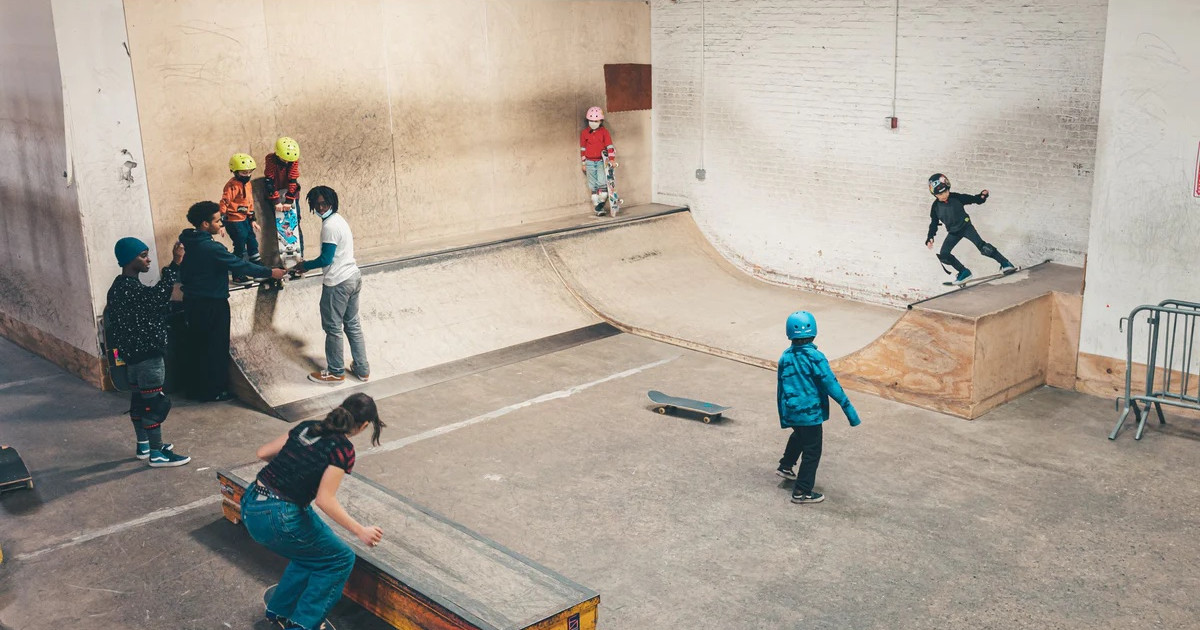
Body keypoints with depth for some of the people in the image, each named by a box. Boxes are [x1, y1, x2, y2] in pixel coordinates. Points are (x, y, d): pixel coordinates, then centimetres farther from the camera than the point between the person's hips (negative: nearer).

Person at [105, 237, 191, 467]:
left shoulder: (122, 286, 12)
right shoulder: (130, 288, -21)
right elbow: (158, 296, -38)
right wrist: (175, 265, -39)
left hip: (134, 353, 11)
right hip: (146, 353, -11)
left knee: (139, 399, 18)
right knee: (154, 402, -6)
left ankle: (143, 445, 29)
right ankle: (157, 453, -1)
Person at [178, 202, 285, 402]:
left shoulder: (189, 244, 5)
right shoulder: (211, 248, -21)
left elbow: (183, 274, 14)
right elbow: (240, 265, -19)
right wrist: (270, 272, -11)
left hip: (192, 302, 8)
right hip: (212, 304, -8)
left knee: (200, 347, 16)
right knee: (216, 348, 3)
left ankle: (200, 389, 24)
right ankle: (214, 391, 10)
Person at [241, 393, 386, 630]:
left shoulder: (308, 427, 10)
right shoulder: (343, 449, -11)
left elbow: (263, 452, 13)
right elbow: (325, 500, -16)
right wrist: (360, 531, -10)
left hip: (250, 506, 8)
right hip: (278, 518, -8)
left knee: (311, 550, 29)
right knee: (340, 559, 11)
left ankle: (280, 610, 35)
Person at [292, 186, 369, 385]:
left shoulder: (329, 226, -18)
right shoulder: (339, 220, 12)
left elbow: (326, 259, -19)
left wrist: (304, 265, -5)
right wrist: (308, 264, 16)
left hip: (337, 283, -9)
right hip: (353, 277, 9)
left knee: (333, 328, 4)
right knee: (353, 325, 16)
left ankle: (335, 372, 14)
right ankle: (362, 369, 21)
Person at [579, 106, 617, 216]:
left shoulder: (604, 131, -1)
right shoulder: (584, 133, 4)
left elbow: (609, 145, -5)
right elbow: (582, 148, 9)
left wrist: (612, 159, -14)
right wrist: (583, 163, 9)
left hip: (601, 161, -2)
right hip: (590, 162, 2)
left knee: (602, 181, -21)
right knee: (593, 185, 4)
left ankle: (602, 201, -5)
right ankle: (598, 208, 11)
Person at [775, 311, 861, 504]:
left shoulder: (785, 357, 1)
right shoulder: (815, 357, -19)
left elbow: (780, 388, 9)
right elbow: (831, 385, -19)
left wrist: (783, 416, 21)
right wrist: (849, 409, -12)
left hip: (790, 412, 7)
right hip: (810, 413, -7)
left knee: (799, 436, 35)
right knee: (812, 452, 5)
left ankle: (785, 466, 45)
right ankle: (802, 492, 8)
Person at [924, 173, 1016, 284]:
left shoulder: (956, 198, -12)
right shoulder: (935, 207, -6)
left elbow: (973, 199, -3)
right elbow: (933, 223, 3)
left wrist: (982, 196, -24)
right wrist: (930, 238, -8)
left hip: (966, 226, -4)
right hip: (953, 233, 4)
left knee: (982, 246, -20)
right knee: (943, 255, -9)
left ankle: (1005, 264, -16)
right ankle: (964, 272, 4)